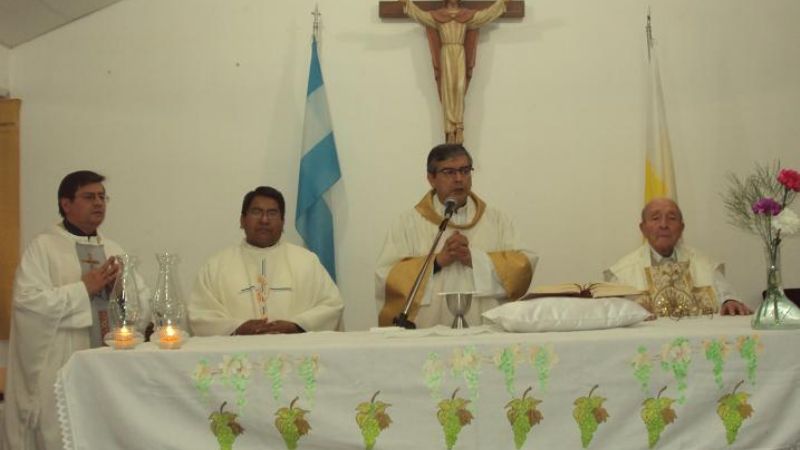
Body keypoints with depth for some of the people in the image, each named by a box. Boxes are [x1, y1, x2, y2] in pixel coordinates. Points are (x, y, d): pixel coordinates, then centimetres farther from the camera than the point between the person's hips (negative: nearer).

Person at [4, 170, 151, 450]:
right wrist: (84, 288, -13)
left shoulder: (114, 250, 17)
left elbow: (144, 305, 13)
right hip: (63, 372, -5)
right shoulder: (43, 247, -1)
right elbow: (28, 302, -14)